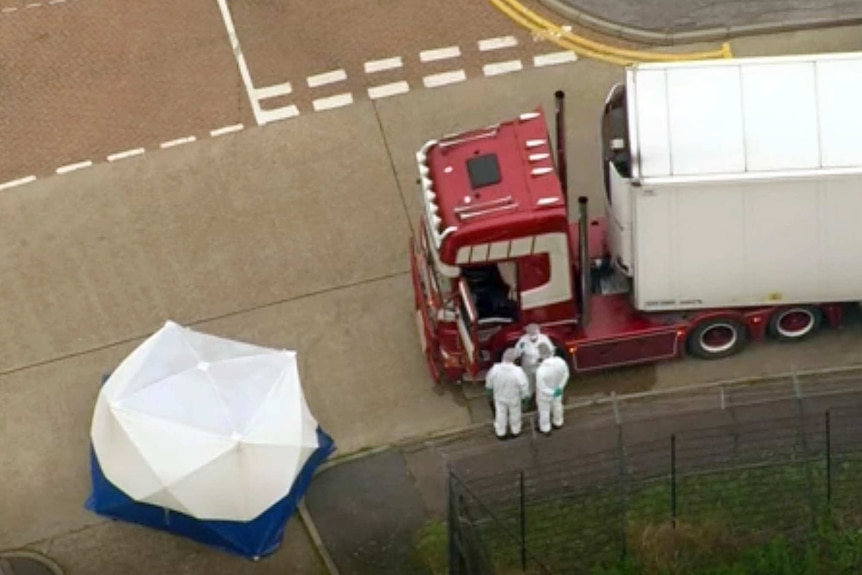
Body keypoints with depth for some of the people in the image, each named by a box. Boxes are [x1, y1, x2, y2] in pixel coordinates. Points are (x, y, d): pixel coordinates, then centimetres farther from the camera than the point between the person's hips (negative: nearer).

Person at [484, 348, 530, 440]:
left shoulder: (495, 368, -28)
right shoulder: (517, 371, -36)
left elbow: (489, 380, -8)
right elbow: (523, 386, -22)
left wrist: (489, 389, 14)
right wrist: (524, 396, -2)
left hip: (499, 397, 2)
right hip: (513, 398, -2)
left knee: (500, 414, 25)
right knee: (514, 414, 25)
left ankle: (500, 433, 44)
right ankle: (515, 431, 49)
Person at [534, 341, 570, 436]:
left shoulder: (541, 370, -44)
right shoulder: (561, 362, -31)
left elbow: (541, 388, -30)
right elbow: (566, 375, -11)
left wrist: (552, 393, -19)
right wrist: (560, 387, -6)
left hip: (545, 394, -4)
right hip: (557, 390, 4)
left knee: (544, 411, 25)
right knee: (557, 406, 33)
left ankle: (545, 429, 50)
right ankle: (558, 423, 59)